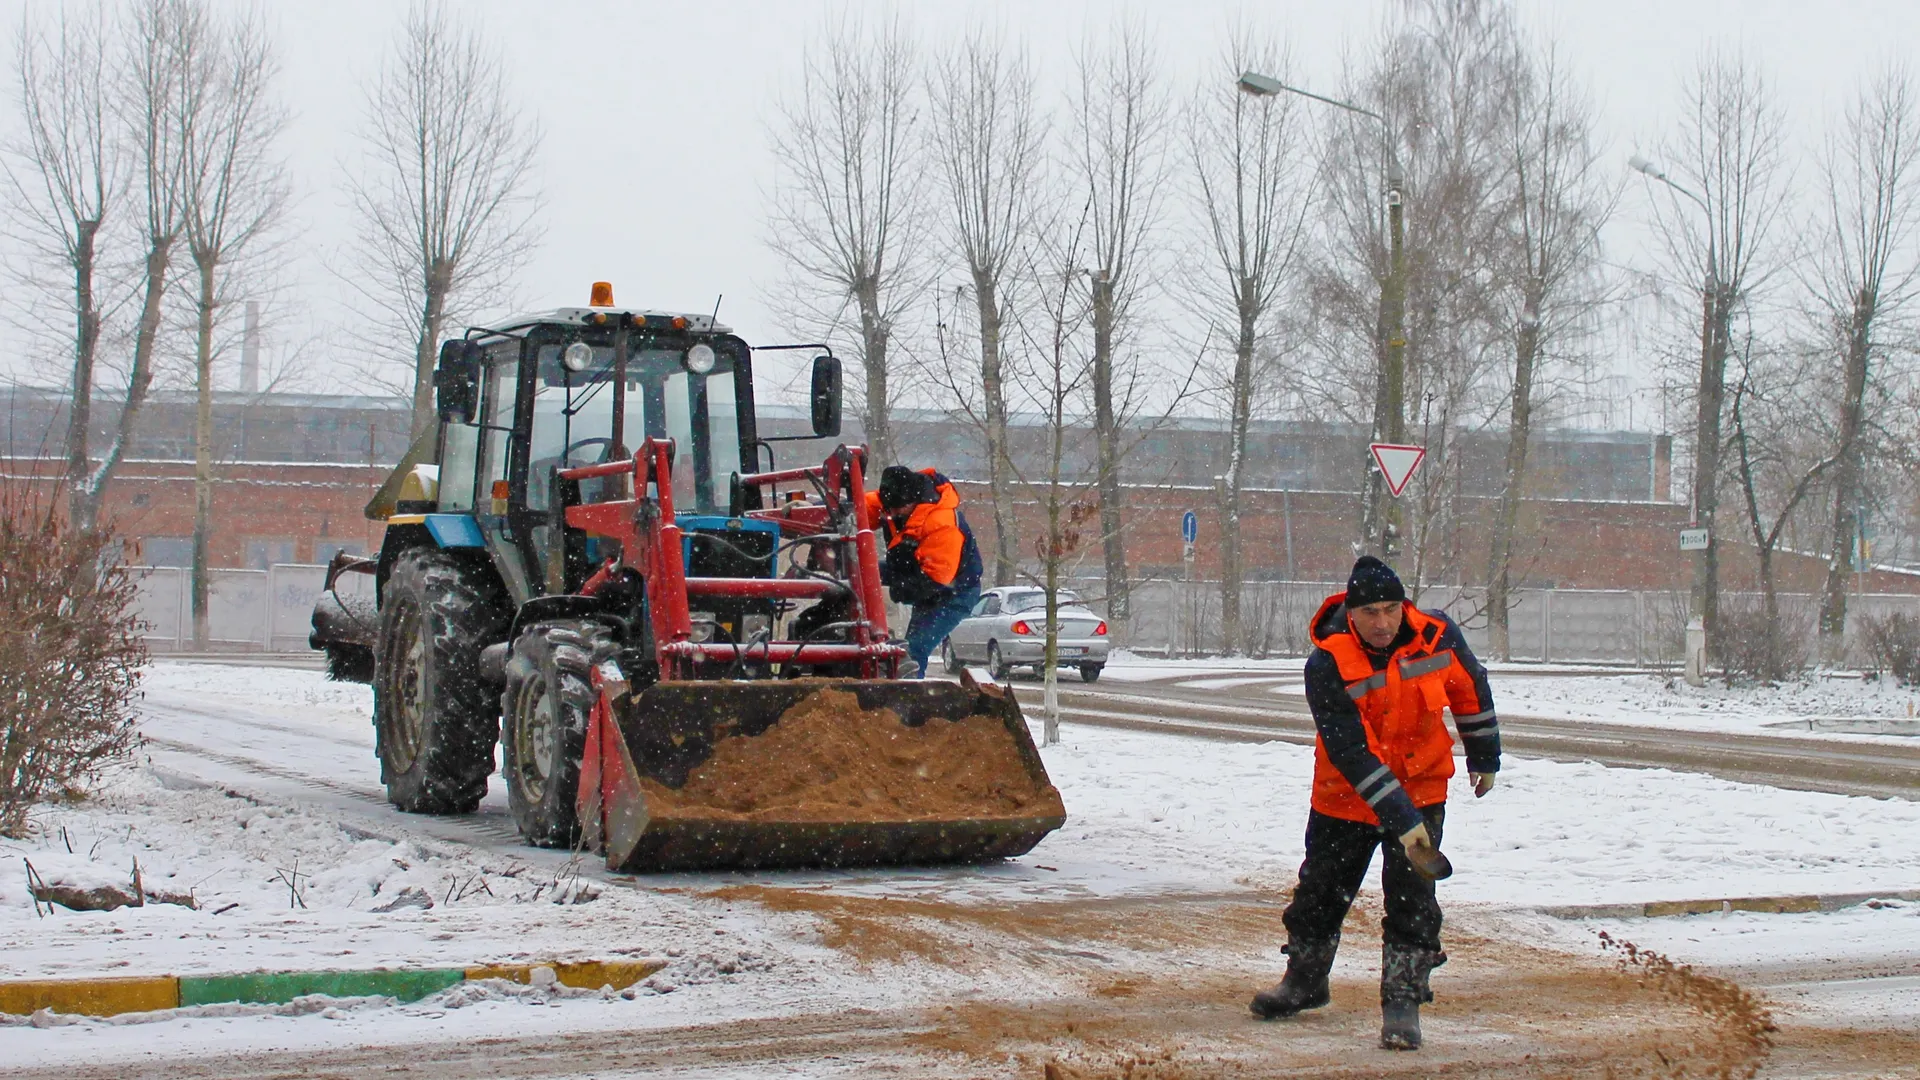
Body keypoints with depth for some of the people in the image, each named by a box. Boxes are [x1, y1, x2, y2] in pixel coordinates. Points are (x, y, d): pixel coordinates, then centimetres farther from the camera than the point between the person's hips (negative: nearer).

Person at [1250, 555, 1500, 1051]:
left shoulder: (1438, 636, -17)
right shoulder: (1327, 666, -26)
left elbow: (1470, 690, 5)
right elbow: (1350, 752, -29)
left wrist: (1484, 757, 14)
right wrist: (1399, 819, -34)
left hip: (1421, 787, 1)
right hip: (1345, 795, -1)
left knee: (1412, 898, -8)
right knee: (1321, 891, 14)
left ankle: (1403, 1000, 2)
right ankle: (1304, 981, 36)